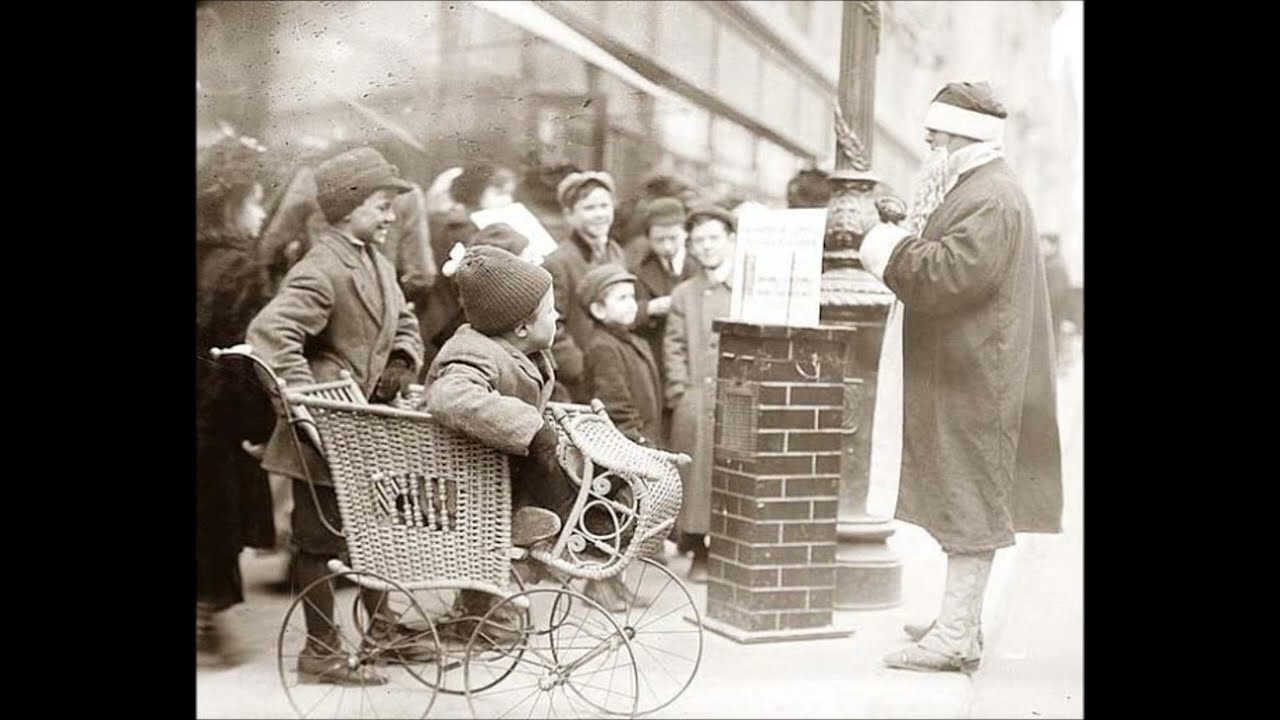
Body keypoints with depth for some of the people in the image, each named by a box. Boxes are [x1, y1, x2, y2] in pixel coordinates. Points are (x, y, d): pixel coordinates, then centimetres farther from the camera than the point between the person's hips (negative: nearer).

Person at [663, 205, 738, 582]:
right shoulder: (684, 294, 13)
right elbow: (674, 346, 10)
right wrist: (681, 389, -1)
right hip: (696, 402, 2)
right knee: (697, 475, 2)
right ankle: (699, 553, 9)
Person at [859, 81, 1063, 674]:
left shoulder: (991, 199, -16)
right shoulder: (972, 190, 18)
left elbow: (952, 272, -26)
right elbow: (943, 263, 25)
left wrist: (890, 251, -13)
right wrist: (901, 242, 9)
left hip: (975, 378, -11)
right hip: (959, 374, 11)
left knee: (971, 501, -8)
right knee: (964, 499, 14)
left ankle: (958, 636, -4)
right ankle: (960, 619, 23)